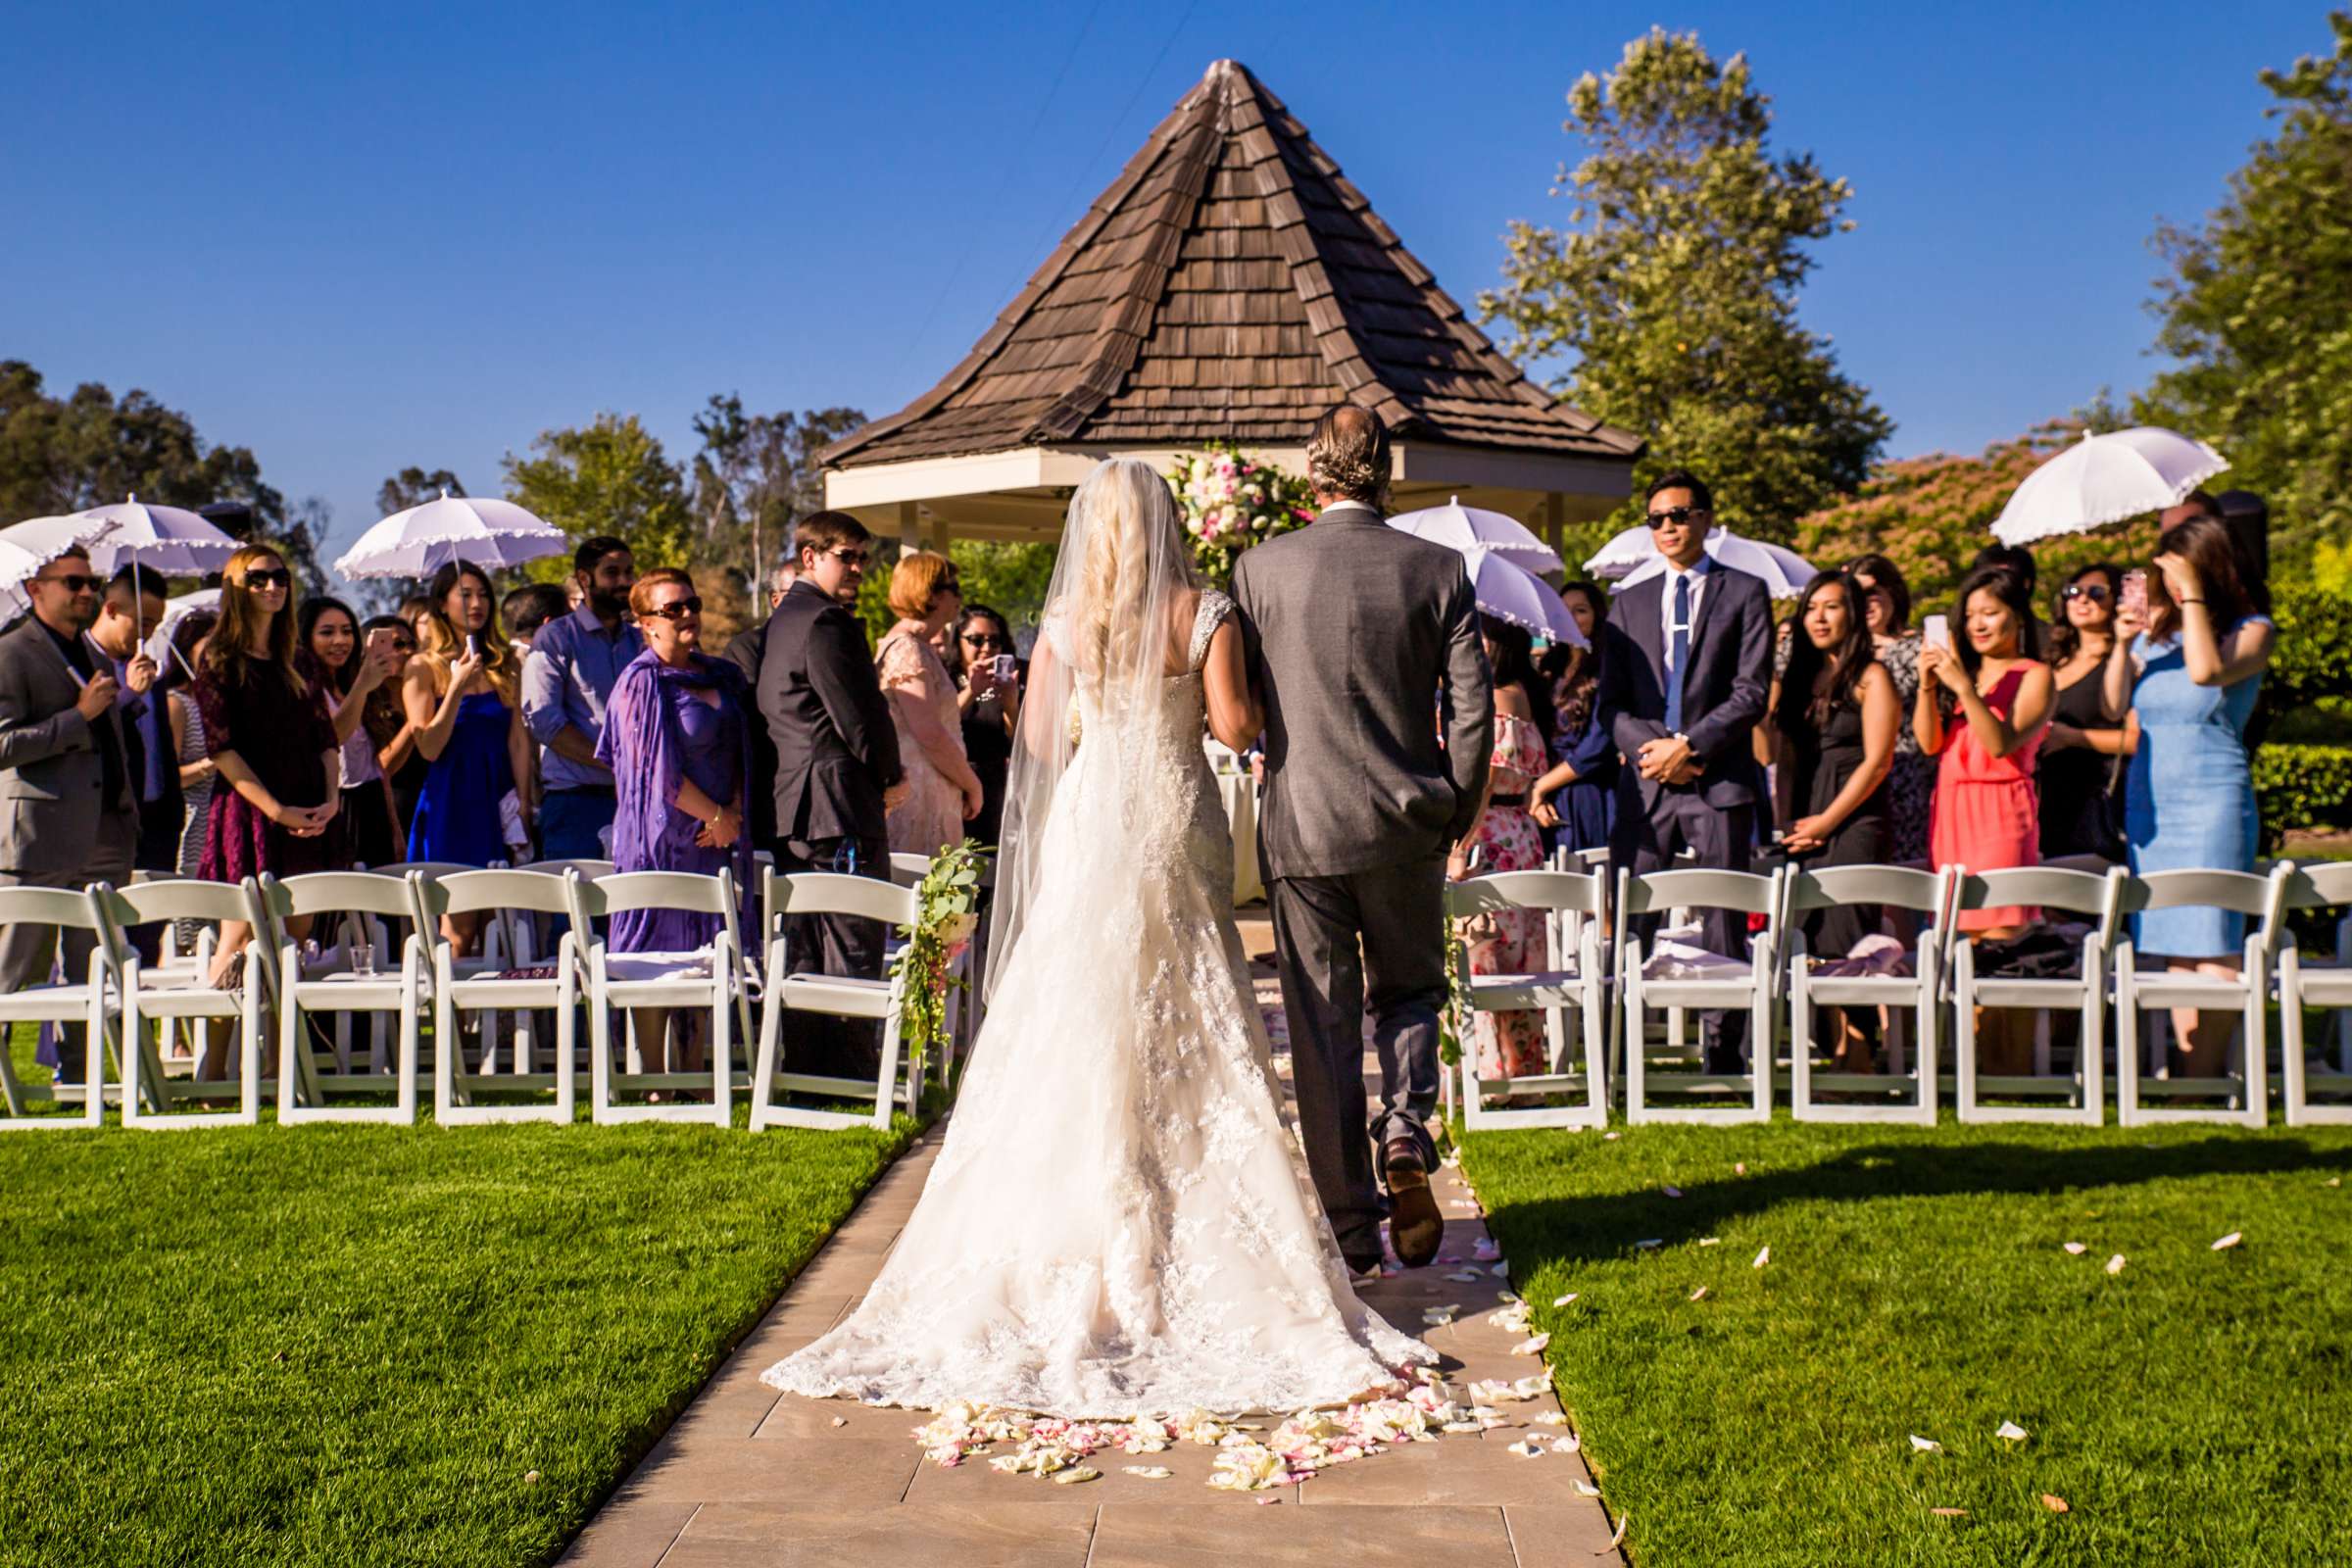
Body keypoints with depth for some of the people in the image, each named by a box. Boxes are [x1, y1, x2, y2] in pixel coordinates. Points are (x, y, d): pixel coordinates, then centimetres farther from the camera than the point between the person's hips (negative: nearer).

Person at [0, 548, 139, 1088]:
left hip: (105, 835, 7)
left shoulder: (94, 655, 20)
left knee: (91, 968, 7)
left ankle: (76, 1077, 13)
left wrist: (129, 816, 21)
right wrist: (79, 715, -17)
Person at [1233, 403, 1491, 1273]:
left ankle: (1352, 1227, 13)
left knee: (1322, 1027, 8)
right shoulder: (1438, 571, -2)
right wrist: (1455, 814, 9)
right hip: (1405, 826, 1)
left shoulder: (1261, 567, -4)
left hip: (1302, 826, -1)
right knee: (1408, 990, 22)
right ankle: (1405, 1126, -3)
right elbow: (1473, 708, -2)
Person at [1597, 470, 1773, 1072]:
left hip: (1719, 779, -2)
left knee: (1724, 921, 1)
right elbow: (1612, 699, 11)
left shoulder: (1744, 593, 7)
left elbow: (1752, 692, -3)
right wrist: (1649, 747, -7)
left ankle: (1724, 1053, 8)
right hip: (1644, 780, 3)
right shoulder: (1630, 602, 16)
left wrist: (1689, 744, -12)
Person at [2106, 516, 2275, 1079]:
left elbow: (2205, 671, -23)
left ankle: (2202, 1081, -5)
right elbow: (2116, 707, 8)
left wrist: (2193, 594, -16)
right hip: (2148, 797, 5)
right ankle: (2186, 1074, 10)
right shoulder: (2155, 627, 12)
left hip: (2213, 797, -5)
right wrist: (2122, 646, -7)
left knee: (2212, 946, -8)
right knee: (2171, 945, 5)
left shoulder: (2252, 629, -2)